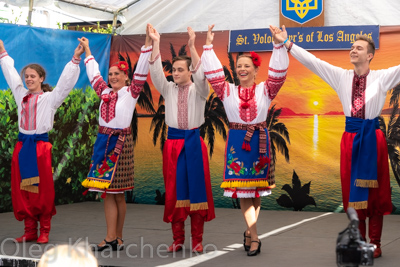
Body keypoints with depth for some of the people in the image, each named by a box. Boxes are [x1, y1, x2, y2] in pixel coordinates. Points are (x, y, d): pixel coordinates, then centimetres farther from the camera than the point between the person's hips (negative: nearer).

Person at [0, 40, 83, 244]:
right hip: (22, 145, 5)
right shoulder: (21, 96, 13)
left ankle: (44, 231, 6)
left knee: (43, 189, -2)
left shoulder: (49, 98, -1)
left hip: (40, 146, -5)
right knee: (22, 189, 4)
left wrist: (75, 59, -16)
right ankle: (30, 230, 11)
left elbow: (66, 81, -9)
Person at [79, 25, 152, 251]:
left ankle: (117, 237, 3)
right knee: (107, 191, 2)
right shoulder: (105, 92, 13)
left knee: (118, 193, -1)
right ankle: (112, 238, 3)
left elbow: (141, 71, -10)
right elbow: (94, 73, 26)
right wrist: (87, 50, 35)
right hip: (103, 140, 5)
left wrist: (148, 44, -18)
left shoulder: (131, 92, -1)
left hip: (121, 142, -5)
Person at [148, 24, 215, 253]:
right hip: (173, 142, 2)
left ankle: (197, 239, 6)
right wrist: (155, 44, -18)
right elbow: (156, 72, -6)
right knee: (174, 189, 3)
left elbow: (201, 74, -18)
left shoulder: (199, 90, 2)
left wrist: (193, 46, -29)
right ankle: (178, 239, 11)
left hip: (194, 142, -2)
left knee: (196, 188, 0)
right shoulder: (168, 90, 8)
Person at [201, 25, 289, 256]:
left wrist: (278, 45, -15)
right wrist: (209, 46, -5)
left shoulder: (265, 90, 3)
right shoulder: (228, 91, 6)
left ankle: (250, 230, 20)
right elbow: (214, 73, 0)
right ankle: (254, 237, 0)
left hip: (259, 141, 0)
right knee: (243, 189, -2)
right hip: (237, 141, 0)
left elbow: (278, 74, -8)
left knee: (257, 188, 6)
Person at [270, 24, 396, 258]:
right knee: (353, 190, 6)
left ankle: (375, 244, 8)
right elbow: (312, 61, 4)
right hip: (351, 136, 3)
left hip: (372, 136, -3)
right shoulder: (342, 76, 7)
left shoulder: (382, 77, 0)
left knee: (374, 190, 2)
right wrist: (287, 43, -2)